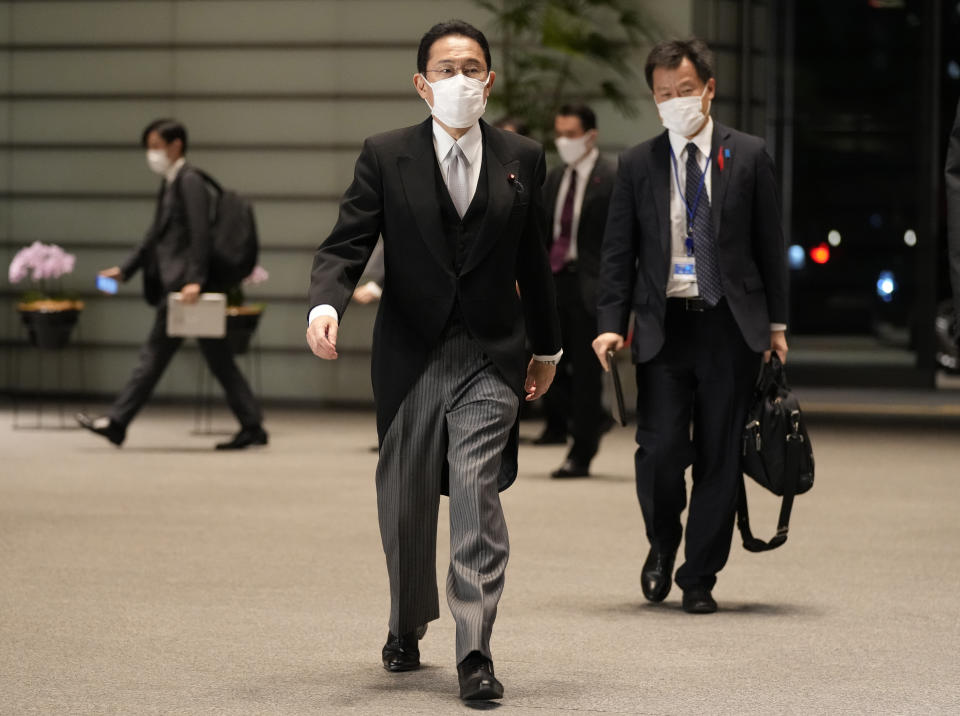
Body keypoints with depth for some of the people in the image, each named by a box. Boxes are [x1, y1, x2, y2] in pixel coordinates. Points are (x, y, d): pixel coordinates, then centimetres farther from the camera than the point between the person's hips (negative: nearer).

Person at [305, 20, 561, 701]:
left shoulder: (522, 159, 6)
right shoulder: (386, 157, 1)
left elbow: (533, 260, 15)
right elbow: (346, 244, -6)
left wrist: (547, 345, 22)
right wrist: (327, 303, -26)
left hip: (490, 359, -1)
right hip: (410, 357, 1)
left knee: (477, 493, -14)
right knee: (405, 503, 11)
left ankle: (475, 652, -15)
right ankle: (407, 627, 35)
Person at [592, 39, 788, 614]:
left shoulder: (749, 156, 5)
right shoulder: (638, 165, 7)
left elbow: (770, 244, 8)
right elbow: (619, 251, 8)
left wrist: (776, 323, 6)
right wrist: (611, 324, -2)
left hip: (731, 327, 0)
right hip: (663, 324, 0)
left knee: (719, 457, 2)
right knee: (660, 448, -10)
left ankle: (700, 578, 12)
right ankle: (663, 544, 19)